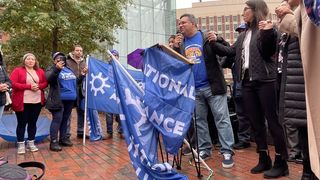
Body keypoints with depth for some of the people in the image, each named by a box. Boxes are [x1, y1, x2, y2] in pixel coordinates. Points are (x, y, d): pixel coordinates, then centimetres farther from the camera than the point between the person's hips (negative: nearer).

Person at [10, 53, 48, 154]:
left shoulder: (40, 71, 10)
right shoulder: (17, 71, -2)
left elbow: (45, 83, 10)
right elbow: (13, 84, -12)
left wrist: (39, 86, -12)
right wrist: (29, 86, -18)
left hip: (37, 102, 4)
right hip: (22, 102, -3)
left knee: (33, 122, 10)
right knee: (22, 123, 3)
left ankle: (31, 143, 21)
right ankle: (21, 144, 12)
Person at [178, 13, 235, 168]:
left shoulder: (207, 37, -4)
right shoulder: (181, 45, 11)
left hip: (212, 86, -5)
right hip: (194, 89, 6)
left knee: (222, 119, -2)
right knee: (199, 120, 12)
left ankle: (227, 152, 6)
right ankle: (204, 149, 25)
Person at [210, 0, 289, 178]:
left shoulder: (266, 27, -2)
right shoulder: (243, 35, 18)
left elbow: (269, 52, -11)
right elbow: (231, 51, 24)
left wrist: (267, 33, -26)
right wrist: (214, 43, 20)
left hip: (265, 81, -7)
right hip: (247, 82, 7)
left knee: (272, 120, -3)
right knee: (256, 122, 10)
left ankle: (281, 163, 8)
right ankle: (264, 159, 22)